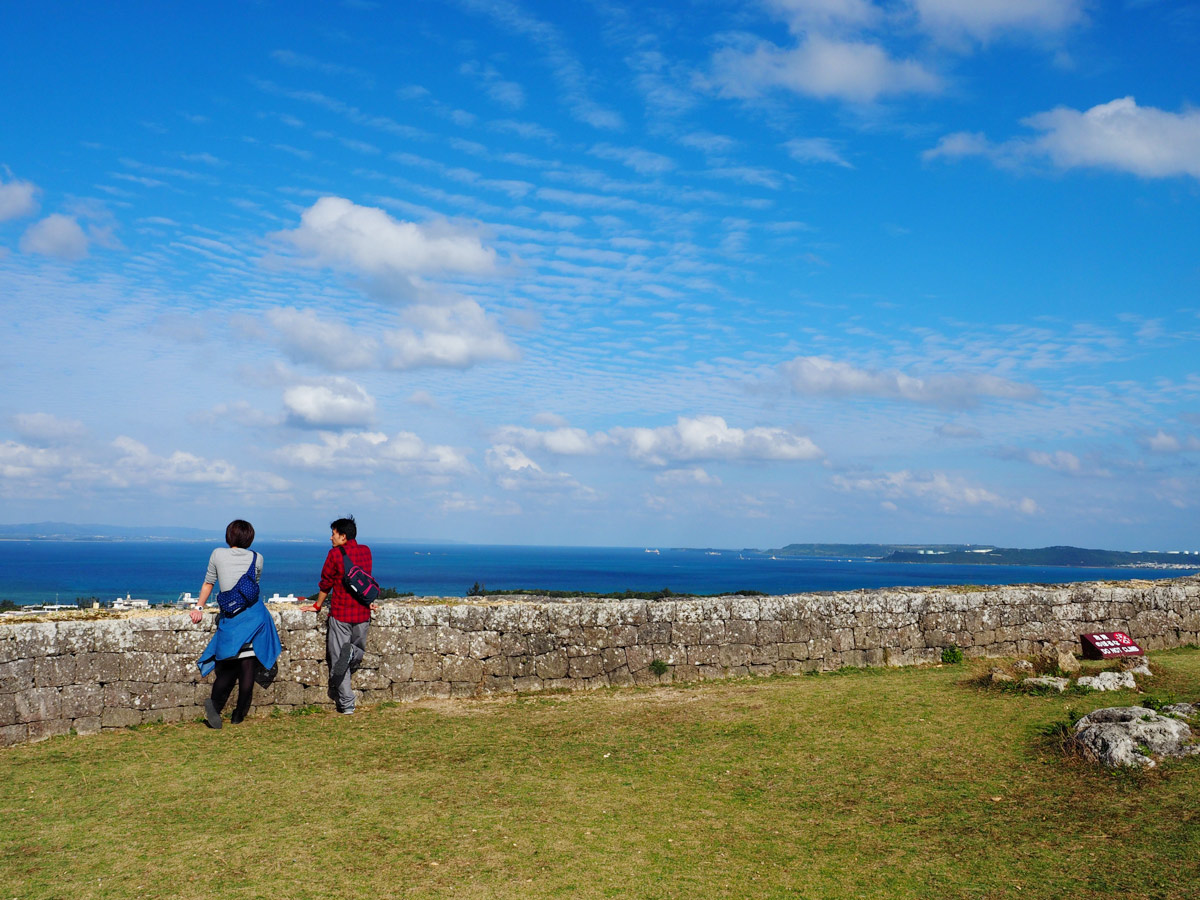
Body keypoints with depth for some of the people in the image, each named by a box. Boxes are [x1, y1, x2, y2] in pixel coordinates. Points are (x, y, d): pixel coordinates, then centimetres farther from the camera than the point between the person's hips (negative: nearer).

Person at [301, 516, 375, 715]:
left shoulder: (335, 554, -9)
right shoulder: (366, 551, 5)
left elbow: (326, 584, -2)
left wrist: (317, 606, 12)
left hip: (340, 613, -4)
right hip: (363, 613, 4)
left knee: (338, 659, 2)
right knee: (359, 651, 27)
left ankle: (346, 705, 0)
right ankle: (352, 652, -3)